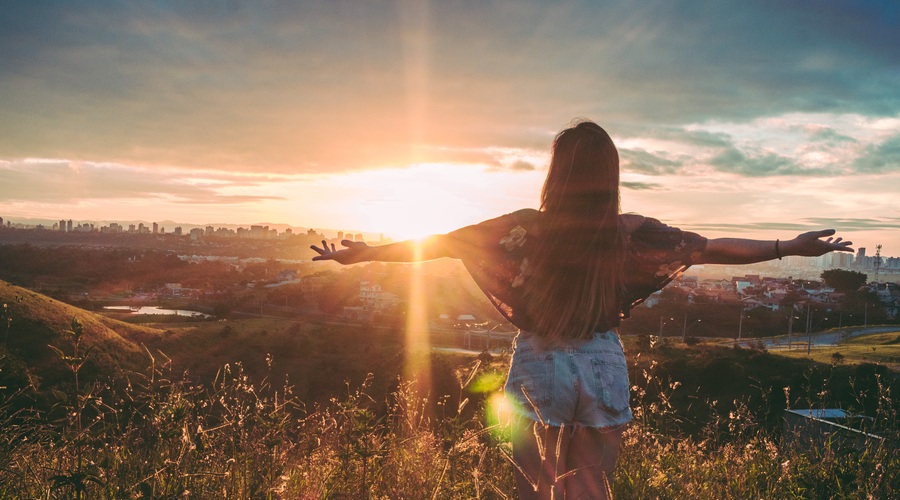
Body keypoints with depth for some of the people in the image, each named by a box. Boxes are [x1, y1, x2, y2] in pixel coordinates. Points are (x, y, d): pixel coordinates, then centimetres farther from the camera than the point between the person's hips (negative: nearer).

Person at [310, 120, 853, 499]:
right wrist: (791, 247, 15)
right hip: (603, 371, 2)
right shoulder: (630, 233, -9)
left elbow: (439, 243, -8)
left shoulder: (527, 228, -13)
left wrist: (363, 253, 3)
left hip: (540, 369, -1)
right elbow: (713, 248, 1)